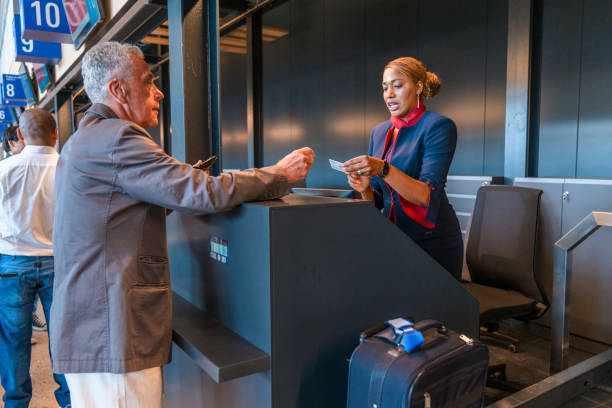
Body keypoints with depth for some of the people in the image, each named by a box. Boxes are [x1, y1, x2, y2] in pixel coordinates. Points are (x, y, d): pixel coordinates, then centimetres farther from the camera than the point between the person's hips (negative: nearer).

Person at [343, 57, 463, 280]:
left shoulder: (439, 126, -10)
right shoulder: (379, 132, 8)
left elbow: (427, 196, -21)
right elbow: (377, 201, 10)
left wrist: (383, 169, -31)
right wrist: (365, 189, -11)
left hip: (433, 242, -5)